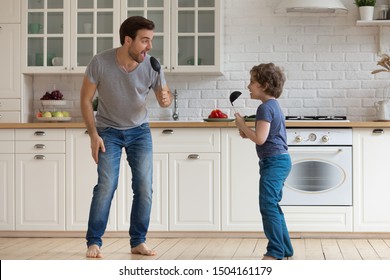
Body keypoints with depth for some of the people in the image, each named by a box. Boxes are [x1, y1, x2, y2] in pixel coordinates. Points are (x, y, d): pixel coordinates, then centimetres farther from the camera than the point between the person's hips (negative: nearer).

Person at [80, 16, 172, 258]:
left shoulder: (152, 66, -17)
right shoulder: (100, 63, -22)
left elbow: (165, 97, -2)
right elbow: (86, 99, -9)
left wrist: (166, 99, -26)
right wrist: (93, 135, -13)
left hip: (140, 130, 2)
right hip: (109, 131, -2)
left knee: (144, 187, -3)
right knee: (107, 185, -11)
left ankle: (138, 242, 10)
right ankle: (94, 242, 1)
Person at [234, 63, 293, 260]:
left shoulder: (265, 108, -15)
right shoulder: (274, 106, 17)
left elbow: (260, 138, -21)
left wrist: (242, 125, -7)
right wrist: (248, 133, 12)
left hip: (274, 161, -11)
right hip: (281, 160, 11)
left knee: (268, 206, -11)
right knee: (272, 206, 16)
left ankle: (275, 251, -11)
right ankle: (285, 249, 21)